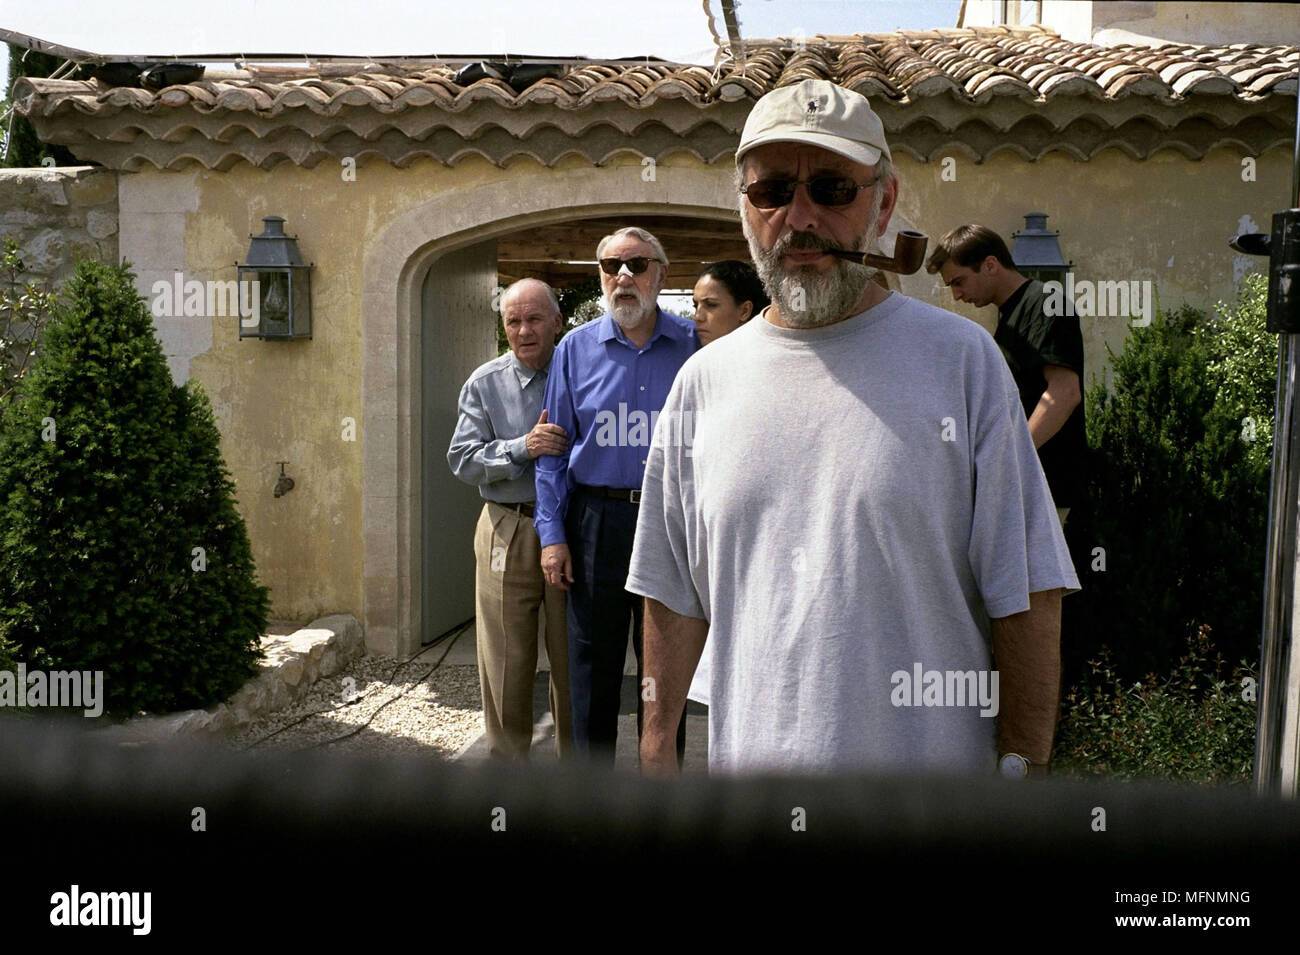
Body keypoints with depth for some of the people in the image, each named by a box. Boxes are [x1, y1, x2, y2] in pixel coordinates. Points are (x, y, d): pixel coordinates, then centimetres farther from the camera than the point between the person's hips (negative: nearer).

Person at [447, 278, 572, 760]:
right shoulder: (485, 384, 5)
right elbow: (462, 459, -3)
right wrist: (522, 448, -18)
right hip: (507, 533, 0)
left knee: (573, 657, 8)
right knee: (506, 658, 6)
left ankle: (574, 760, 24)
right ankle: (509, 760, 22)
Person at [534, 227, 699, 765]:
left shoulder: (693, 346, 2)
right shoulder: (575, 348, 5)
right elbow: (554, 448, 5)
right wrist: (552, 533, -2)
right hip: (596, 520, 1)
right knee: (592, 665, 8)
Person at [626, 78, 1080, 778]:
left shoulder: (962, 360, -6)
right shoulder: (704, 380, 3)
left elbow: (1026, 596, -6)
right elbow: (674, 596, 8)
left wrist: (1022, 763, -9)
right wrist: (656, 752, 8)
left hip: (930, 763, -2)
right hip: (748, 756, 3)